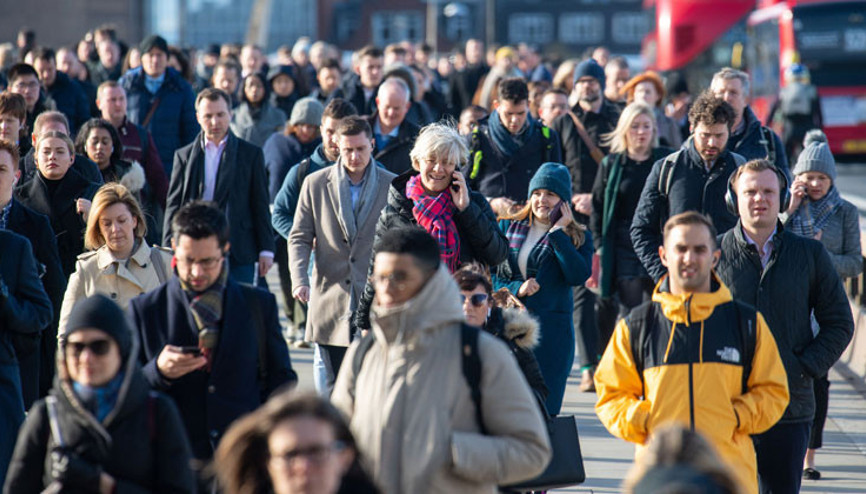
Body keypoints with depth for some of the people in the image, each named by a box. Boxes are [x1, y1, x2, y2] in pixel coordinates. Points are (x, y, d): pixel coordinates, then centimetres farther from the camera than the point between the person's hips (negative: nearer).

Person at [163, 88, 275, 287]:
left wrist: (266, 250, 1)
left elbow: (261, 205, 6)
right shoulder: (184, 156, 9)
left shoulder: (251, 154, 7)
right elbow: (174, 205, 8)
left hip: (238, 255, -1)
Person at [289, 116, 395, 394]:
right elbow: (300, 238, 6)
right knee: (334, 387, 3)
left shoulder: (392, 186, 4)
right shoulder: (315, 184, 6)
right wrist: (299, 279, -10)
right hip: (330, 302, 1)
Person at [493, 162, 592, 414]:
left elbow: (578, 276, -12)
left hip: (551, 334, -2)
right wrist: (515, 289, -8)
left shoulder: (578, 238, 6)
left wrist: (558, 233, -10)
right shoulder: (507, 227, 12)